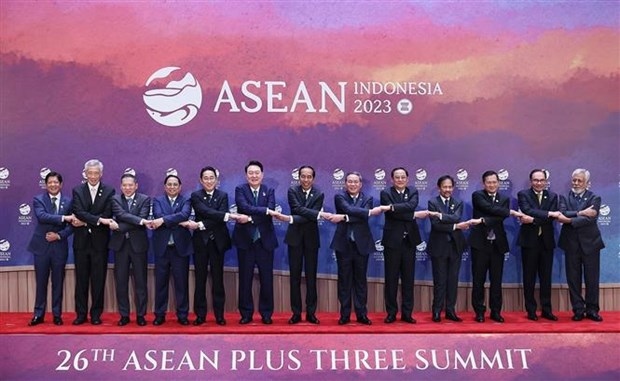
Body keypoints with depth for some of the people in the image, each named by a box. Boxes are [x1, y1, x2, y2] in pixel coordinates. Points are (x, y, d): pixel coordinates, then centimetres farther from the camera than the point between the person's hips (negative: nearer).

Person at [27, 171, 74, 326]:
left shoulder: (68, 202, 3)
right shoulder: (38, 200, -1)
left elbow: (72, 225, 1)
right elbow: (41, 216, -20)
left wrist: (59, 235, -13)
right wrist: (63, 218, -26)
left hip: (59, 247, 1)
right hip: (41, 246, -1)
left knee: (58, 283, 7)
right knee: (41, 282, 6)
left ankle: (57, 315, 16)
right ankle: (39, 315, 14)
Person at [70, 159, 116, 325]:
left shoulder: (109, 191, 2)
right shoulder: (77, 191, 4)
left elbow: (107, 215, -8)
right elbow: (79, 212, -10)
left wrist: (85, 222, -12)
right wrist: (99, 220, -22)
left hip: (100, 241, -1)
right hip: (81, 241, 1)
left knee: (98, 280, 3)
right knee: (81, 279, 6)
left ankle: (96, 314, 12)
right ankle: (81, 314, 14)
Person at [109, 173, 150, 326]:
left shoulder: (144, 199, 2)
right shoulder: (115, 199, 5)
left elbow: (143, 218, -12)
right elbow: (121, 214, -13)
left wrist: (120, 227, -15)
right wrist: (140, 221, -25)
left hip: (138, 244, -1)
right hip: (120, 244, 2)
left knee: (140, 281, 3)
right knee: (121, 281, 5)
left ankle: (141, 314, 12)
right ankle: (124, 315, 14)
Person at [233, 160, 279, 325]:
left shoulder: (269, 191, 6)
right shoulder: (240, 190, 2)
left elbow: (270, 212, -9)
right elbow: (245, 207, -17)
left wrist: (250, 218, -20)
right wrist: (265, 210, -24)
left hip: (265, 239, 1)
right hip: (245, 239, -1)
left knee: (266, 278, 3)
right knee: (245, 278, 4)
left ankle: (266, 313, 14)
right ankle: (246, 313, 14)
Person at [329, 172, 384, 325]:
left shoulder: (367, 199, 7)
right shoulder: (339, 197, 3)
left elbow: (363, 217, -11)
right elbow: (349, 209, -16)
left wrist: (343, 218, -20)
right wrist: (370, 212, -20)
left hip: (361, 244, 1)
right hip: (344, 243, -1)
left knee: (361, 279, 6)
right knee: (344, 279, 4)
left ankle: (362, 314, 12)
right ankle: (345, 314, 10)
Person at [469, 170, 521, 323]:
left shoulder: (504, 199, 10)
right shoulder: (477, 196, 0)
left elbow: (501, 217, -7)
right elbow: (490, 208, -17)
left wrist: (485, 220, -22)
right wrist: (511, 212, -18)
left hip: (497, 244, 3)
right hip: (480, 242, -3)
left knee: (496, 280, 6)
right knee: (478, 279, 2)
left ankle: (496, 311, 14)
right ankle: (479, 312, 10)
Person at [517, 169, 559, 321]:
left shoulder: (552, 196, 8)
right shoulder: (523, 194, 0)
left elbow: (551, 218, -7)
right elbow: (527, 211, -18)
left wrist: (533, 219, -19)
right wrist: (547, 213, -23)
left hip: (546, 241, 3)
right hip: (529, 240, -2)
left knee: (546, 277, 7)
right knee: (529, 277, 4)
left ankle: (546, 310, 13)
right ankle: (531, 310, 11)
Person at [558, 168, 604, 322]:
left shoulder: (594, 198, 1)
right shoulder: (565, 198, 6)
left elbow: (590, 218, -15)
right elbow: (562, 214, -12)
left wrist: (569, 220, -21)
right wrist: (580, 213, -22)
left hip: (590, 243, -1)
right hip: (571, 244, 1)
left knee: (592, 279, 4)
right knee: (573, 279, 4)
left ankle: (592, 310, 15)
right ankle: (578, 310, 13)